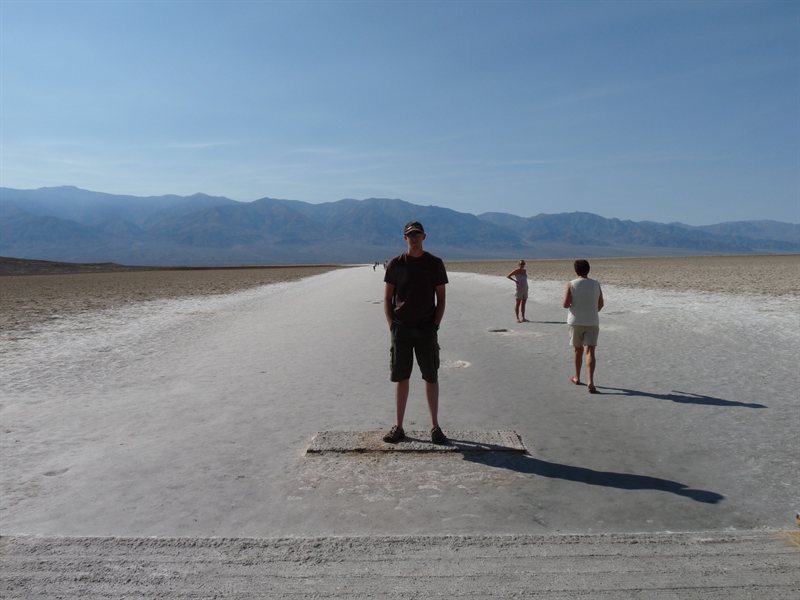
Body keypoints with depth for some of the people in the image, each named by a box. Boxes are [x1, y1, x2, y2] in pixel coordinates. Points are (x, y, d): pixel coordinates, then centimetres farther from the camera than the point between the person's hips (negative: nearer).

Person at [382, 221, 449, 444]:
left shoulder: (435, 263, 3)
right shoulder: (395, 264, 5)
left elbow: (441, 298, 4)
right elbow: (387, 298, 7)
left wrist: (435, 325, -5)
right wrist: (391, 325, -3)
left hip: (426, 329, 0)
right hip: (401, 329, 1)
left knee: (431, 377, 4)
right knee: (401, 378, 6)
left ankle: (435, 426, 15)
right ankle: (398, 427, 16)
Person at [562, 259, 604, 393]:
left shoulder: (571, 284, -5)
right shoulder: (596, 284, 3)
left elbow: (565, 304, -13)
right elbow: (601, 304, 11)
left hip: (576, 322, 0)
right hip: (592, 322, 0)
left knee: (578, 349, 17)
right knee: (590, 352, -5)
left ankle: (577, 378, 31)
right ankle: (590, 382, -20)